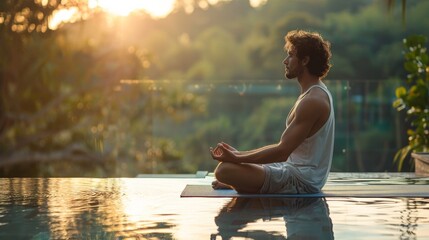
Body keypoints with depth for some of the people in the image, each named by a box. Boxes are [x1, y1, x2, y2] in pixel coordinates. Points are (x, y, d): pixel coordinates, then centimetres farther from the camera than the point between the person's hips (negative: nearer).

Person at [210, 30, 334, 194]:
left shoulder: (313, 101, -20)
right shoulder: (315, 94, 14)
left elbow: (282, 152, -24)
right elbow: (284, 145, 16)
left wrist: (237, 159, -19)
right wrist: (239, 154, 11)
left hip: (301, 180, -11)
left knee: (225, 170, -23)